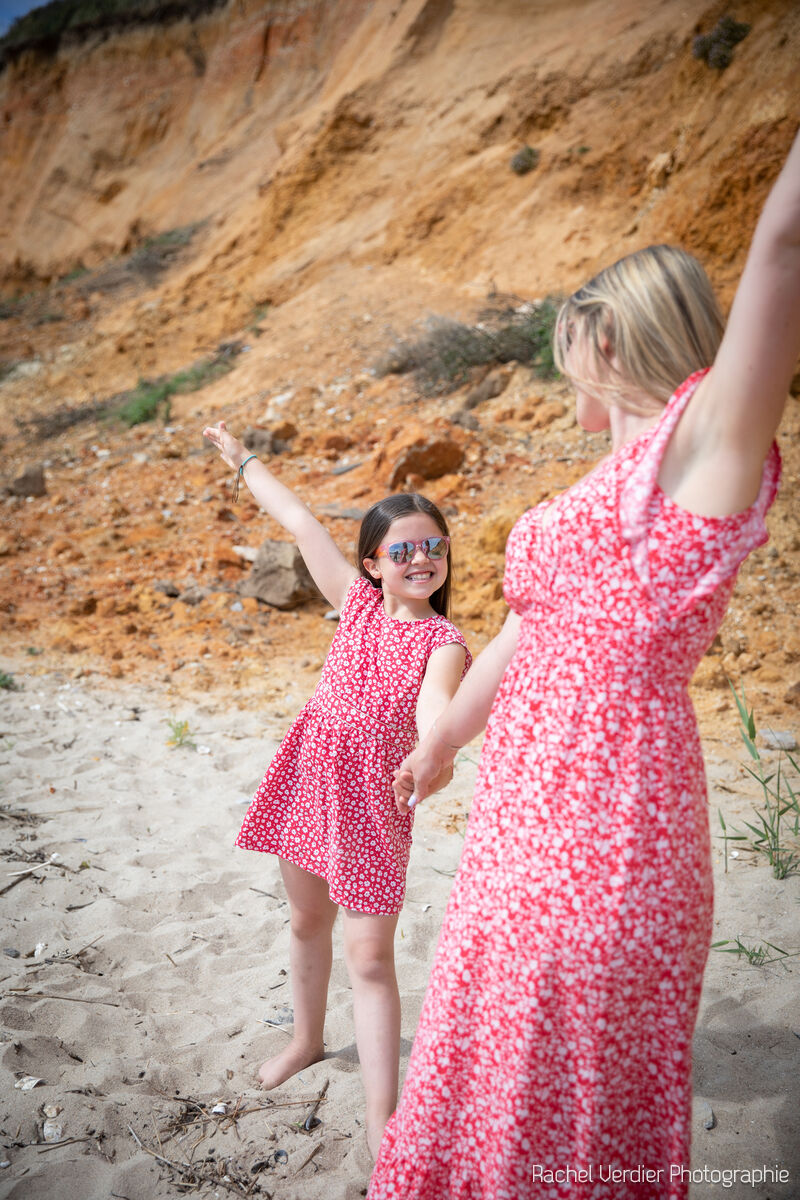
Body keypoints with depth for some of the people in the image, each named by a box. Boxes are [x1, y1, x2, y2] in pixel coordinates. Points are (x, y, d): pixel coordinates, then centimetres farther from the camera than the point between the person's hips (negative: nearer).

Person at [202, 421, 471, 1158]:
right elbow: (301, 522, 6)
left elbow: (434, 706, -33)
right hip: (310, 774, 5)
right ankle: (307, 1040, 46)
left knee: (370, 956, -4)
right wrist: (243, 461, 16)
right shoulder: (357, 600, 0)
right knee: (307, 921, 22)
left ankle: (383, 1120, 6)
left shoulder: (444, 644, -12)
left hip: (374, 798, -5)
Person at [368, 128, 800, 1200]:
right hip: (529, 819, 9)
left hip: (599, 835, -9)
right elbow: (528, 629, 25)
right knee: (503, 1068, 24)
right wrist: (444, 740, 35)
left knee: (564, 1103, 8)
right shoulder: (612, 485, 16)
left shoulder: (708, 439, -8)